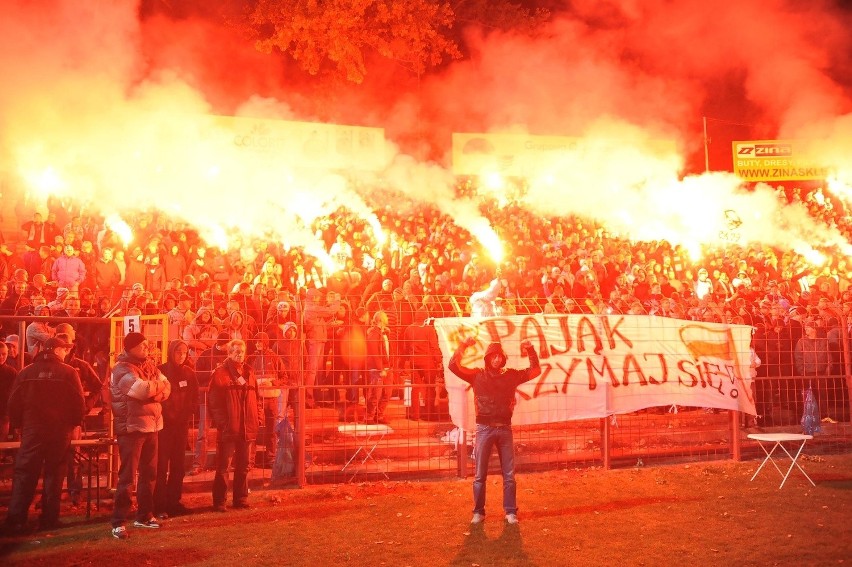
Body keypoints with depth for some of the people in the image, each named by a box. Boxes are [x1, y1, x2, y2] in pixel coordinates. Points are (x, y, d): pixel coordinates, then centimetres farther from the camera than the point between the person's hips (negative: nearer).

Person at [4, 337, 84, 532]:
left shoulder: (26, 373, 1)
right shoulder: (69, 373, -6)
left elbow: (14, 404, 3)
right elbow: (79, 404, -6)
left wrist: (18, 425, 15)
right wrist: (74, 424, 8)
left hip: (32, 430, 1)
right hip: (60, 431, -1)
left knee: (24, 474, 6)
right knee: (54, 474, 7)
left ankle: (16, 518, 3)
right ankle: (49, 519, 7)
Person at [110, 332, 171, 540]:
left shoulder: (149, 365, 13)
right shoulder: (122, 369, -12)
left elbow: (166, 388, 5)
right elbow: (143, 389, -25)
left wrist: (154, 391, -15)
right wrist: (158, 386, -5)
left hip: (151, 425, 8)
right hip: (131, 427, -8)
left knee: (149, 474, 14)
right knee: (127, 476, -7)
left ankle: (144, 516, 26)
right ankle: (118, 523, -2)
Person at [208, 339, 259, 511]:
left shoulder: (248, 372, 13)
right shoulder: (220, 373, -6)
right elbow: (213, 401, -9)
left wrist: (257, 419, 8)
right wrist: (221, 422, -14)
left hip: (247, 428, 6)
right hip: (228, 428, -6)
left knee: (243, 466, 13)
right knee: (223, 466, 0)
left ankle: (241, 499, 22)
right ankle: (219, 502, 7)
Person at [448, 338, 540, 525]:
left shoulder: (511, 375, 8)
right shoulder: (477, 375, 2)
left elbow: (535, 371, 13)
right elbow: (453, 366, -6)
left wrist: (531, 351, -1)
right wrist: (463, 346, -15)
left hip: (505, 428, 2)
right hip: (484, 428, -2)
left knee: (509, 474, 5)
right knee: (480, 474, 4)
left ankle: (510, 512, 14)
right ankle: (478, 512, 14)